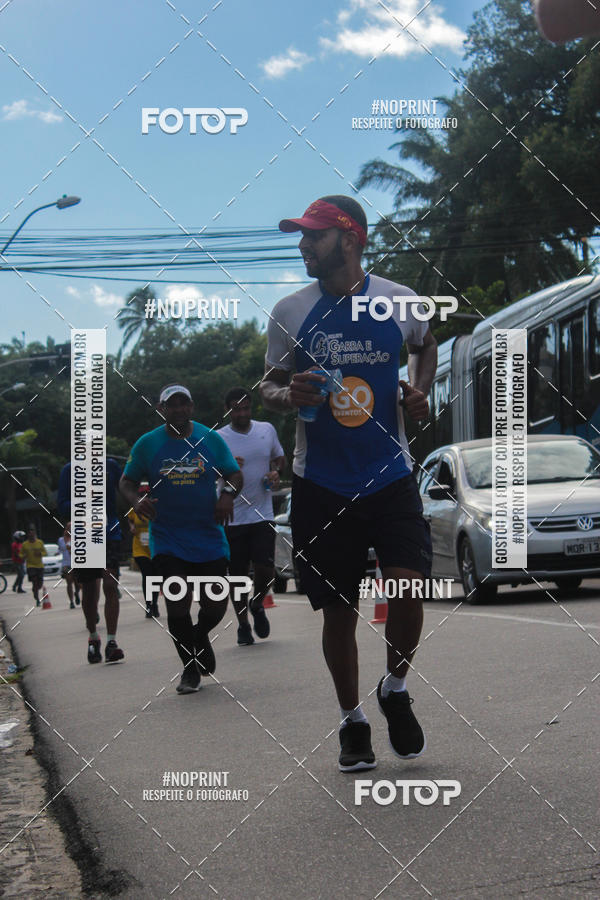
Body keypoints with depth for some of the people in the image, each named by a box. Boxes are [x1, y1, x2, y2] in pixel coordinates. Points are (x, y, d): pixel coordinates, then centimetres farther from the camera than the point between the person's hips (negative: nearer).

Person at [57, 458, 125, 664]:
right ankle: (93, 638, 31)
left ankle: (111, 641, -15)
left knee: (110, 585, -16)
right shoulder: (69, 470, 3)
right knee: (89, 592, 9)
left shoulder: (111, 465, 5)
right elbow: (63, 506, -2)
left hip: (110, 533, -1)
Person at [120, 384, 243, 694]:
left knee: (215, 605, 0)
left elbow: (235, 474, 8)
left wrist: (228, 494, -14)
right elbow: (127, 481, 8)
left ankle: (200, 636, 37)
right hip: (166, 538, -1)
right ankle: (189, 668, 11)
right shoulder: (147, 443, 2)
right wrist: (136, 501, -14)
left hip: (209, 537, 1)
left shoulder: (211, 439, 3)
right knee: (177, 604, -9)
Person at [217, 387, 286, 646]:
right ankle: (243, 625, 19)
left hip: (263, 514, 2)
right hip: (232, 517, -1)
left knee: (265, 569, -8)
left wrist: (276, 472, -1)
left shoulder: (267, 429, 7)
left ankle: (257, 606, 23)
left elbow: (280, 457, 21)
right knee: (238, 574, 2)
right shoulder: (218, 438, -3)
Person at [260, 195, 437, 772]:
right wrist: (288, 394, -12)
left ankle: (395, 689, 14)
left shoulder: (398, 301, 0)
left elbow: (425, 345, 21)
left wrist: (419, 391, 2)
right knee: (338, 610, 5)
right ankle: (351, 720, 26)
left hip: (390, 475, -1)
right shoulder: (289, 312, 0)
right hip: (321, 483, 1)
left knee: (408, 588, -16)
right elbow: (268, 384, 11)